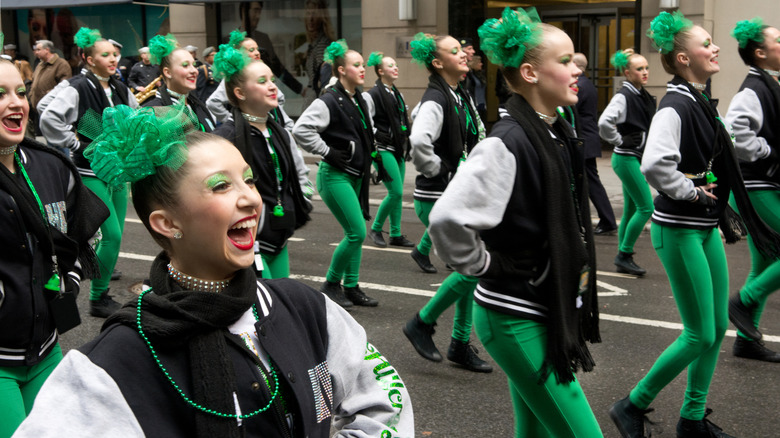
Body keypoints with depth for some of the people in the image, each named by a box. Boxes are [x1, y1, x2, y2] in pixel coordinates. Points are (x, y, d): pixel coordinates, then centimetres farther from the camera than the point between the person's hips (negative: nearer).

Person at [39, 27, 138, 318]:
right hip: (92, 172, -7)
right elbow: (49, 119, -25)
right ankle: (98, 299, 1)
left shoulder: (120, 89, 9)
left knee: (116, 233, 10)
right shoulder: (77, 89, -13)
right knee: (113, 235, -11)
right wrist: (76, 144, -18)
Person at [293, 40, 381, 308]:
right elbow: (301, 130, -23)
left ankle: (351, 287, 19)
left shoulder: (359, 100, 12)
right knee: (357, 232, -11)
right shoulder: (329, 101, -14)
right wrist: (328, 152, -18)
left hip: (355, 175, 9)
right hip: (335, 175, -8)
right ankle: (331, 284, 5)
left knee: (355, 233, 10)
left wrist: (373, 156, 15)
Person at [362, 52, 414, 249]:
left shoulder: (398, 94, 16)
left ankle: (396, 234, 15)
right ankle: (376, 229, 4)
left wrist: (406, 141, 18)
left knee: (398, 193, 8)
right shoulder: (372, 95, -10)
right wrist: (377, 136, -15)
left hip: (398, 149, 8)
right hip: (383, 150, -8)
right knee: (396, 192, -13)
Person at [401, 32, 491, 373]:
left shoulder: (462, 98, 12)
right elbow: (419, 141, -36)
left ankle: (460, 345, 21)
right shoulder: (435, 101, -17)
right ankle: (421, 324, 5)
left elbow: (476, 139, 28)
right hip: (439, 198, -9)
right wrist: (436, 171, -21)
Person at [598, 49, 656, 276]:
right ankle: (624, 255, -1)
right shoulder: (623, 96, -13)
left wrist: (647, 149, 16)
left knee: (631, 209, 10)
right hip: (626, 158, -8)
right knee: (646, 207, -10)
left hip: (638, 157, 8)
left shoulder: (645, 97, 12)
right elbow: (604, 122, -28)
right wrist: (620, 141, -16)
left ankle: (623, 258, 17)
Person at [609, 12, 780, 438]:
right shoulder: (675, 106, -19)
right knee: (699, 335, -4)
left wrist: (721, 210, 16)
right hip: (679, 230, -9)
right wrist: (692, 192, -21)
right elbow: (655, 165, -36)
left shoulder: (702, 102, 10)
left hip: (706, 227, 9)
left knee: (718, 327, 13)